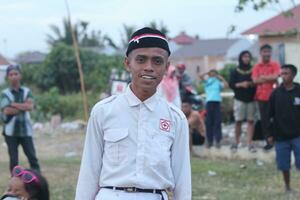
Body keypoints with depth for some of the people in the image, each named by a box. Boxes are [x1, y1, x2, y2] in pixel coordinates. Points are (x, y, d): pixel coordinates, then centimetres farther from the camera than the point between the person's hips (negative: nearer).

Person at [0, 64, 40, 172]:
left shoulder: (27, 91, 7)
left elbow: (30, 106, -10)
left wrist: (14, 104, -10)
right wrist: (23, 107, -8)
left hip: (26, 131, 2)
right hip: (11, 132, -1)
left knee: (32, 157, -1)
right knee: (13, 160, 3)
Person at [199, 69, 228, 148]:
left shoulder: (218, 82, 15)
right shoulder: (207, 82, 14)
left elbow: (226, 85, 0)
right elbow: (201, 76, -1)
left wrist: (221, 78, 9)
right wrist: (207, 73, 11)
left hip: (217, 102, 0)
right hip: (209, 101, 0)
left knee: (217, 122, -3)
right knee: (209, 122, 1)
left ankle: (218, 140, -1)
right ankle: (209, 140, 7)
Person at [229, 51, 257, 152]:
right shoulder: (235, 71, 4)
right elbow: (231, 84, 0)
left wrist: (252, 84, -15)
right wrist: (240, 84, -15)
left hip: (251, 99, 1)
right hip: (239, 99, -1)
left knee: (250, 120, -3)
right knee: (238, 121, 0)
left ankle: (249, 143, -1)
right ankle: (237, 142, 10)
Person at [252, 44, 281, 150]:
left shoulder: (275, 65, 0)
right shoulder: (257, 67, 6)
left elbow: (275, 77, -16)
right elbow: (255, 80, -7)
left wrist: (262, 77, -7)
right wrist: (269, 79, -12)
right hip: (261, 97, 3)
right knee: (264, 120, 4)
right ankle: (268, 141, 12)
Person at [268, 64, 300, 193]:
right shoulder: (276, 93, 1)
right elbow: (270, 115, 5)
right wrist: (270, 134, 3)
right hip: (281, 136, 2)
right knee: (284, 165, 7)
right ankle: (287, 187, 24)